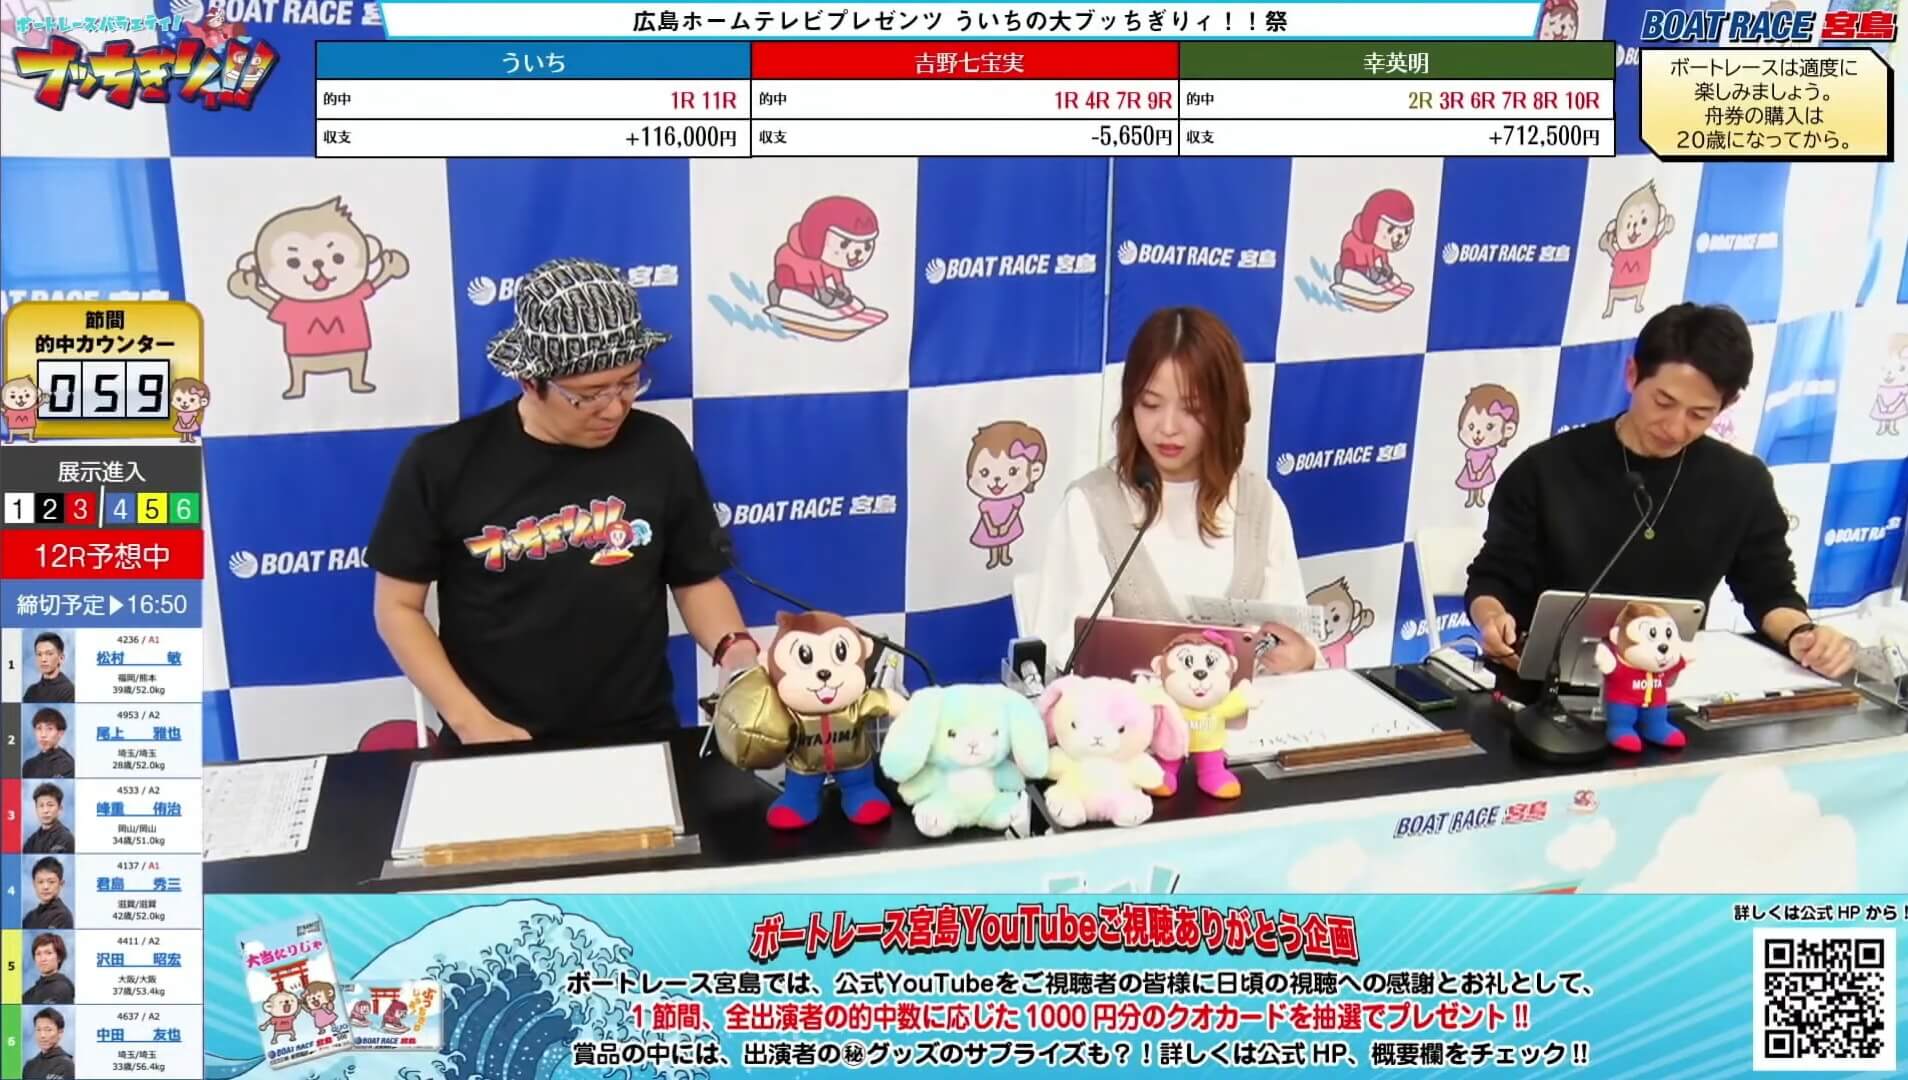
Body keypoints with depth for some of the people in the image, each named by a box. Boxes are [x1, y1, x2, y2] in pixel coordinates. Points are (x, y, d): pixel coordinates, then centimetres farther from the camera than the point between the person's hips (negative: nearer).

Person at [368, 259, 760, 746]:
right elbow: (398, 606, 1)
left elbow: (698, 581, 8)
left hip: (638, 738, 0)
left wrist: (736, 652, -11)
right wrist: (472, 722, -8)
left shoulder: (659, 448, 0)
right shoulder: (443, 461, -5)